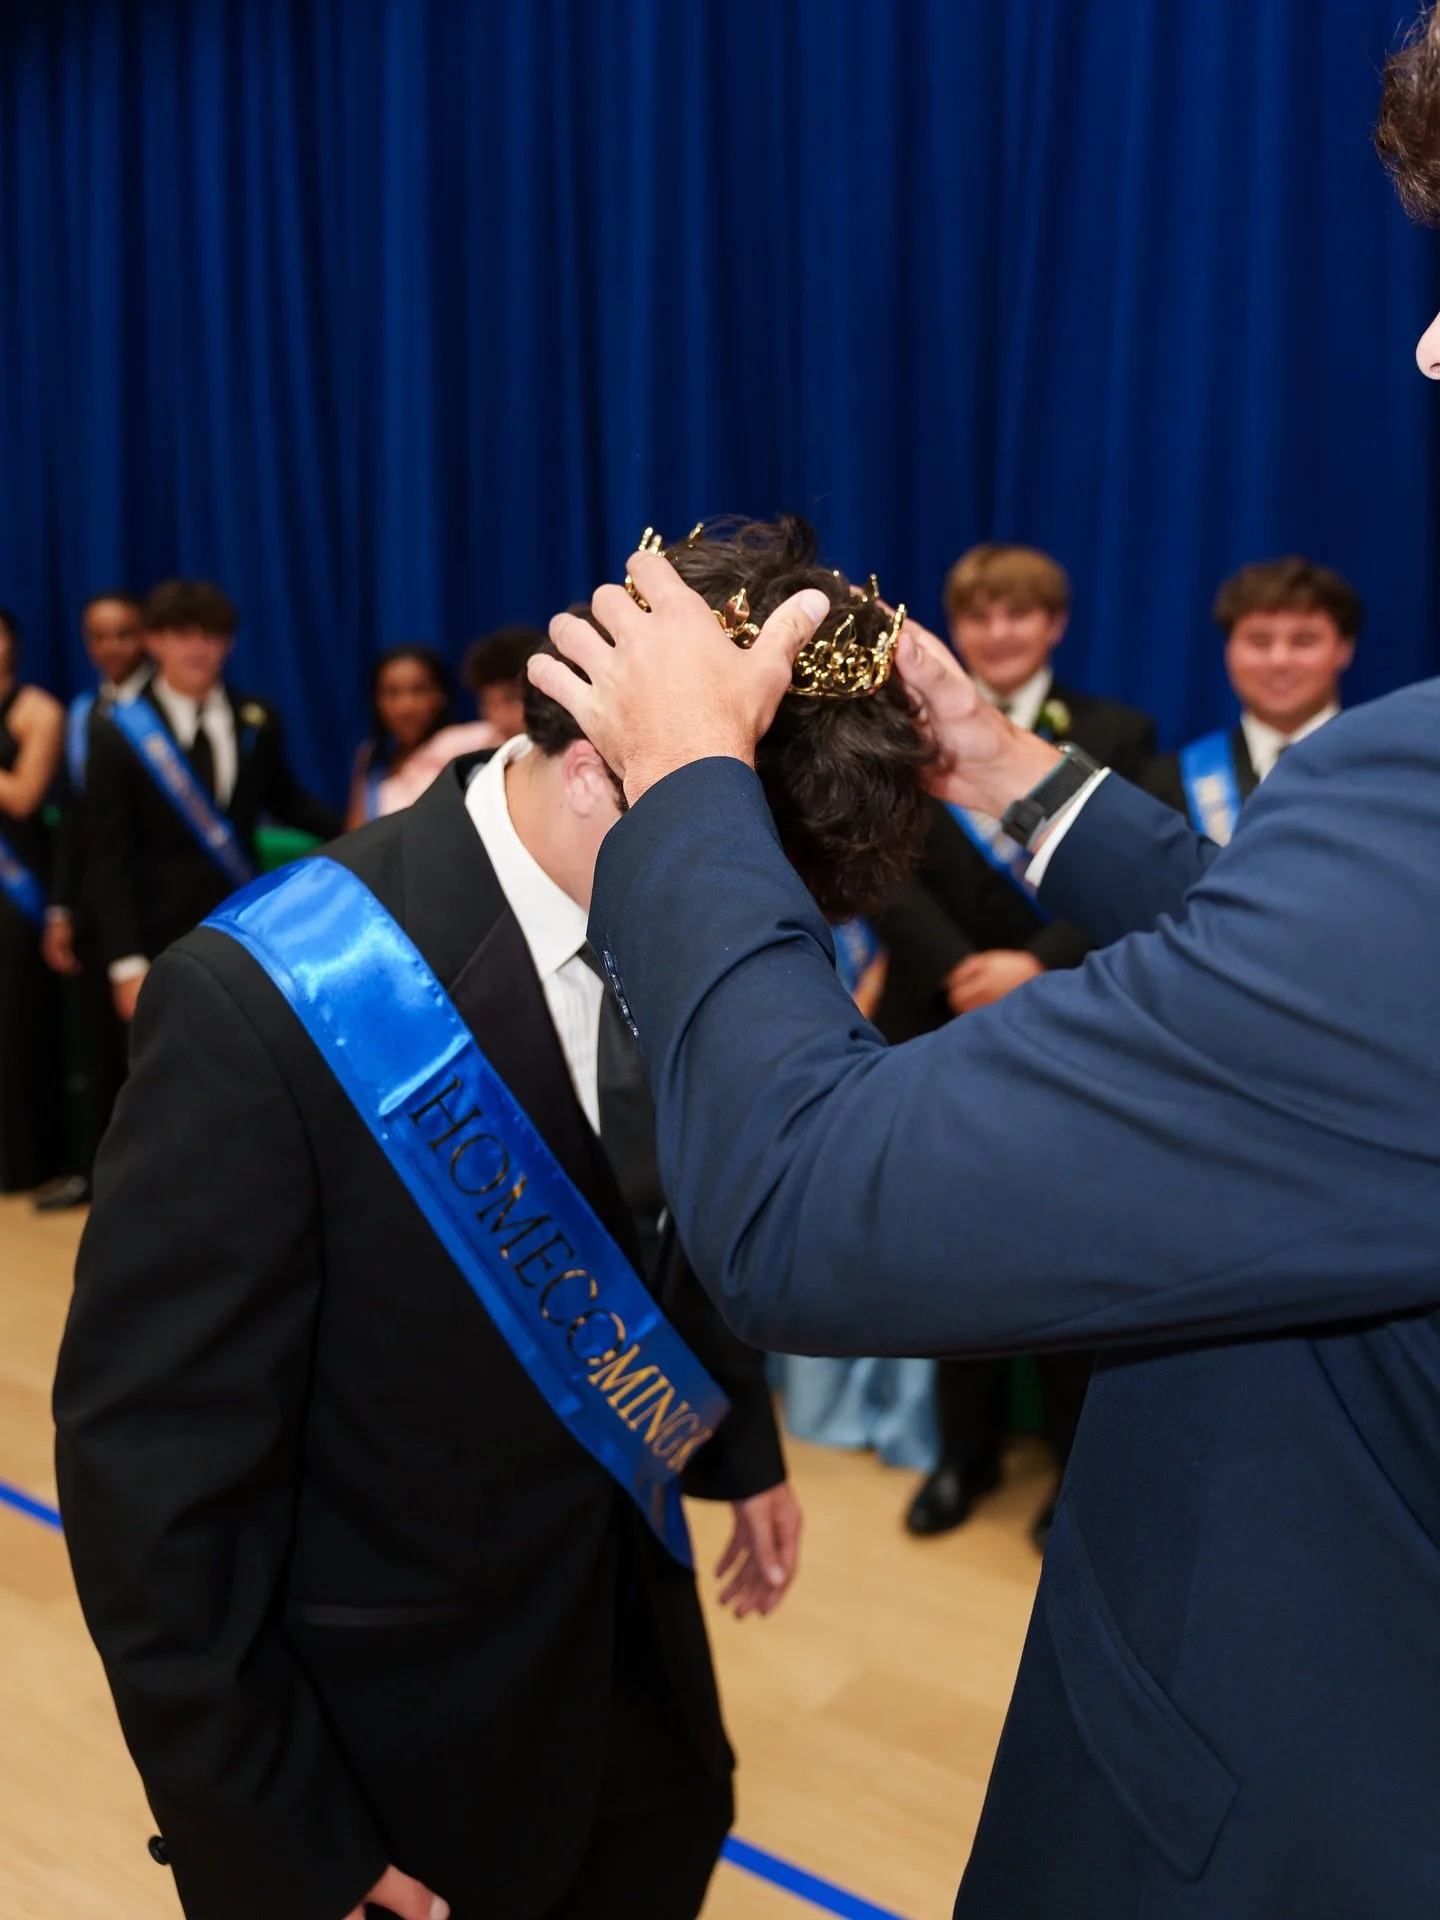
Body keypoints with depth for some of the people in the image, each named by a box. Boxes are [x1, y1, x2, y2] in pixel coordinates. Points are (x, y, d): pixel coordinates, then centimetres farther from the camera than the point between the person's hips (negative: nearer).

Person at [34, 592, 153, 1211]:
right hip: (90, 899, 6)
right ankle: (95, 1169, 24)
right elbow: (71, 819, 10)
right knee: (97, 1044, 13)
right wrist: (60, 909, 7)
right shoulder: (80, 711, 12)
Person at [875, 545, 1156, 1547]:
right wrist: (962, 972, -18)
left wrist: (1037, 966, -20)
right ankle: (967, 1452, 29)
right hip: (944, 1029, 2)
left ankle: (1081, 1466, 26)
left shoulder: (1117, 734, 2)